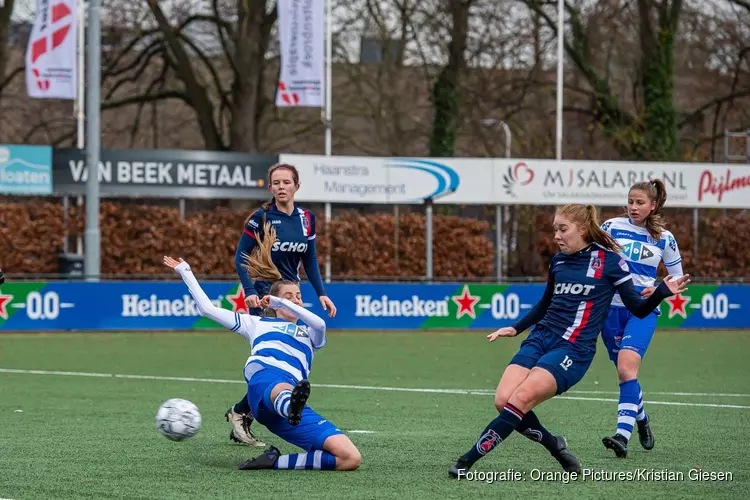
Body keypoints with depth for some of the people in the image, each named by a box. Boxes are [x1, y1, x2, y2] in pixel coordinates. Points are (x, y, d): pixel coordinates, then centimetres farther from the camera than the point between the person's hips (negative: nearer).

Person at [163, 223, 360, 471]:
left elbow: (320, 323, 8)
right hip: (264, 376, -2)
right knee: (282, 388, -45)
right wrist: (185, 272, 41)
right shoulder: (258, 324, 35)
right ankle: (291, 406, -81)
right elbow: (207, 308, 37)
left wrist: (280, 301, 10)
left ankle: (275, 461, -27)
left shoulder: (309, 333, 34)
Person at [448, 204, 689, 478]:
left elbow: (638, 309, 1)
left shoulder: (609, 261, -1)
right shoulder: (558, 262, 15)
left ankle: (469, 460, -19)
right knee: (503, 400, -16)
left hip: (574, 350, -6)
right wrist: (515, 329, 23)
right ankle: (554, 446, 6)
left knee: (520, 399, -24)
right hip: (540, 339, 6)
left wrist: (663, 291, -15)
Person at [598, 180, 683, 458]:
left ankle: (622, 435, -30)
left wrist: (658, 290, -8)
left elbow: (678, 277, 12)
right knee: (626, 371, 12)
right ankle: (641, 419, 41)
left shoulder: (664, 239, 2)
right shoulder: (611, 227, 0)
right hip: (611, 307, 2)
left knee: (626, 368, -23)